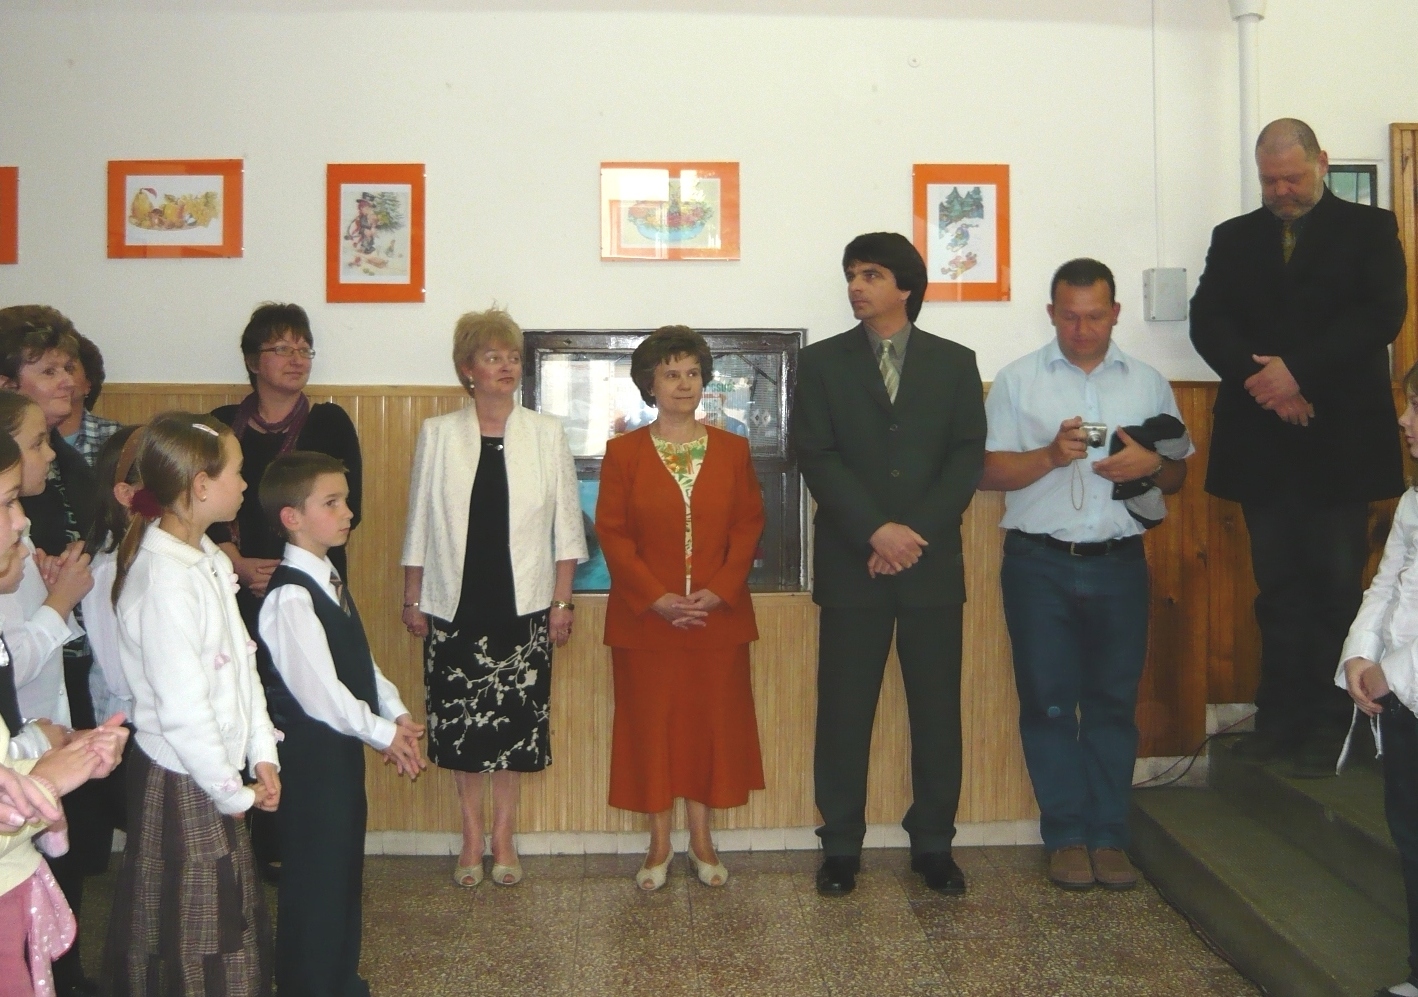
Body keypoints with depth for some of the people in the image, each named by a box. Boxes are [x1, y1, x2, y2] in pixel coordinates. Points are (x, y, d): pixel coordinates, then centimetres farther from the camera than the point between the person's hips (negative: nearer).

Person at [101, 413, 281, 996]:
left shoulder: (208, 558, 4)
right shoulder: (165, 578, -24)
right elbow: (182, 708, -24)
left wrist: (262, 753, 2)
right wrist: (233, 792, -14)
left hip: (214, 773, 9)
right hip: (181, 783, -9)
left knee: (230, 922, 20)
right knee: (193, 941, 8)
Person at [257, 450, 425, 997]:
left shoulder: (328, 579, 9)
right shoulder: (289, 597, -22)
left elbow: (360, 661, 13)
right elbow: (319, 692, -25)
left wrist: (396, 712, -1)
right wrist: (384, 733, -15)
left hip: (342, 744, 10)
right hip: (310, 752, -10)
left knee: (344, 865, 19)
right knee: (314, 877, 4)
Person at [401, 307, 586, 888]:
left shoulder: (546, 434, 2)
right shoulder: (437, 434, 3)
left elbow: (566, 524, 3)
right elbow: (419, 524, 6)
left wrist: (562, 601, -1)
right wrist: (411, 599, 5)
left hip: (523, 604, 0)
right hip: (454, 605, 1)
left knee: (514, 721, 3)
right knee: (461, 723, 5)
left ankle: (503, 838, 18)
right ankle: (472, 840, 20)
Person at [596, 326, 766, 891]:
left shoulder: (732, 450, 6)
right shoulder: (624, 453, 1)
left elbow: (749, 526, 3)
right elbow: (612, 533, -3)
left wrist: (719, 591, -11)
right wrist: (654, 597, -13)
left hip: (719, 615, 2)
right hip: (644, 617, -1)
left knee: (713, 721, 6)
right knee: (650, 724, 4)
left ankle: (701, 842, 21)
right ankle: (659, 845, 18)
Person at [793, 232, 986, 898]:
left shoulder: (954, 363, 10)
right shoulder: (822, 362, 7)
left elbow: (967, 457, 2)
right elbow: (816, 458, -2)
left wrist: (917, 533, -10)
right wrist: (876, 532, -13)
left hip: (933, 566, 1)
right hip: (851, 566, -1)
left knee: (937, 710, 5)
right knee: (844, 711, 2)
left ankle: (933, 844, 18)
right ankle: (840, 847, 14)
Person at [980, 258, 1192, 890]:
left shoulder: (1148, 384, 11)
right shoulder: (1017, 381, 4)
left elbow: (1179, 475, 15)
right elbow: (988, 472, -1)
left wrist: (1150, 464, -7)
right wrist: (1050, 455, -17)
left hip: (1119, 564, 2)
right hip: (1040, 564, -2)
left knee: (1114, 702, 6)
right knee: (1048, 702, 3)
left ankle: (1108, 836, 17)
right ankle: (1067, 836, 14)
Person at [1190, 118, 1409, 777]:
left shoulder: (1369, 229, 6)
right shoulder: (1234, 238, 14)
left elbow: (1382, 314, -7)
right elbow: (1207, 323, 2)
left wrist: (1298, 370, -17)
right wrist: (1262, 378, -14)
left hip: (1339, 438, -3)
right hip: (1261, 441, 3)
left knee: (1336, 586, 0)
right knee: (1277, 586, 8)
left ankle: (1327, 722, 8)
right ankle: (1281, 714, 15)